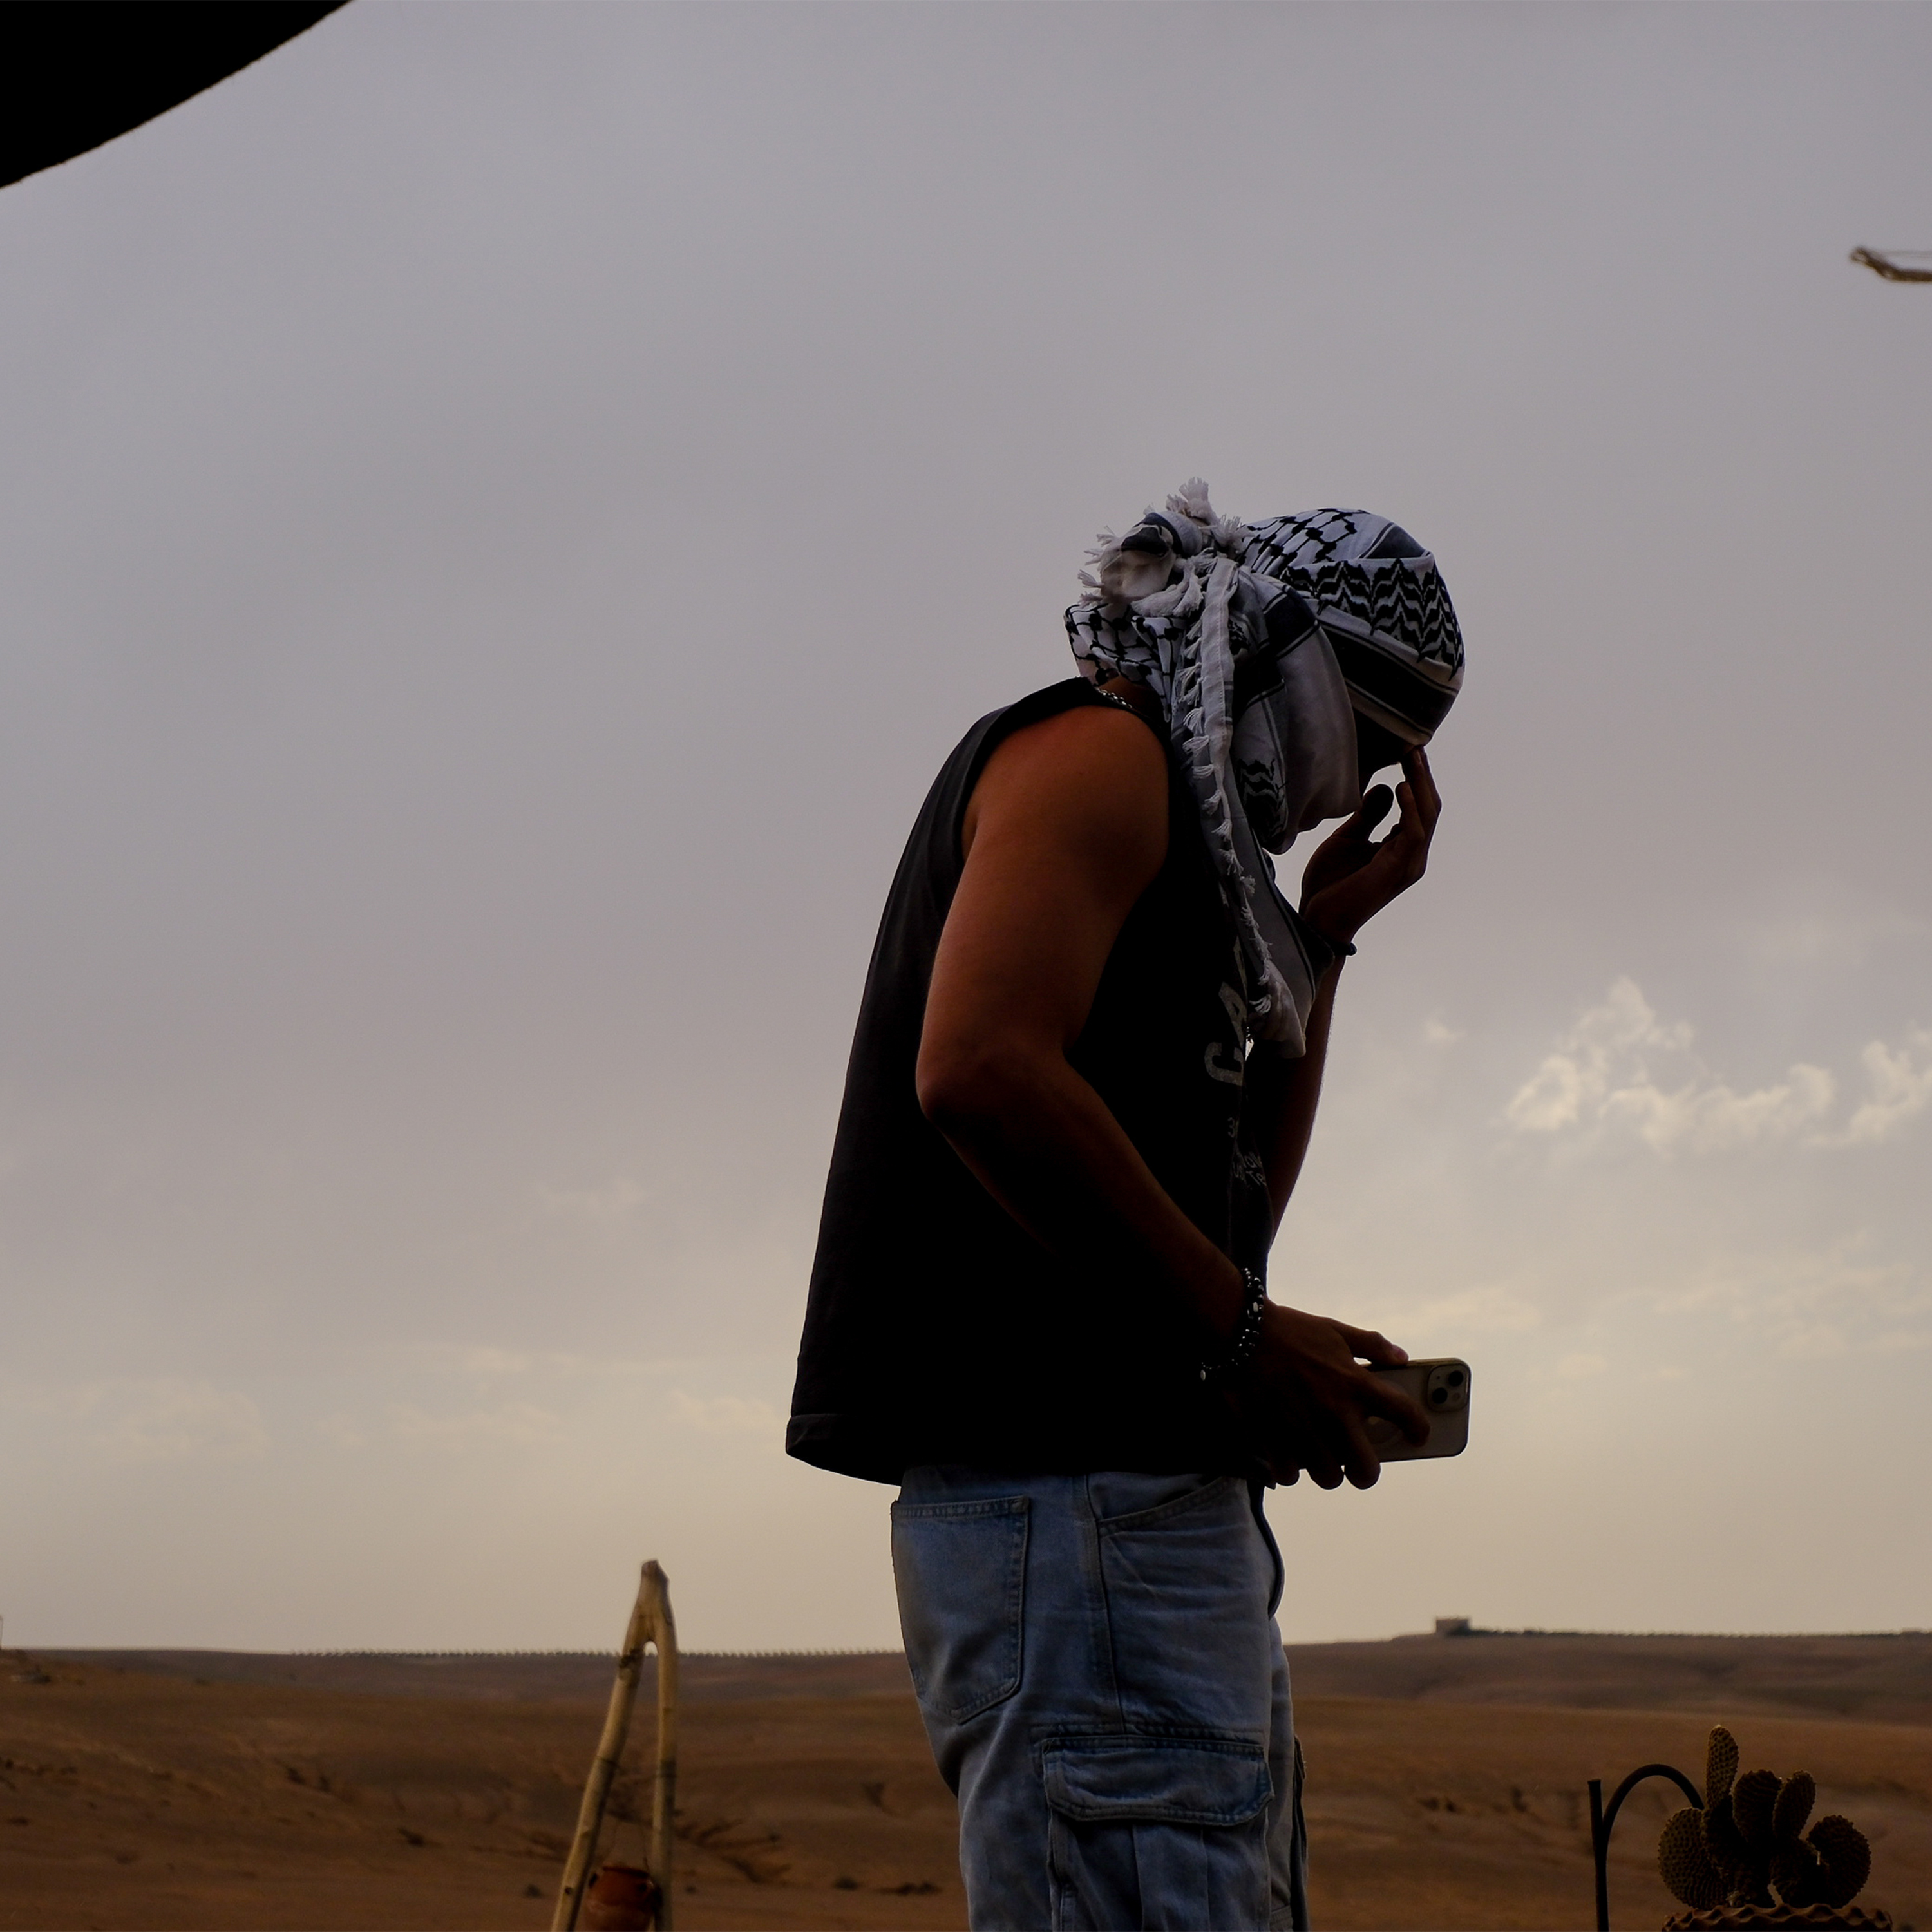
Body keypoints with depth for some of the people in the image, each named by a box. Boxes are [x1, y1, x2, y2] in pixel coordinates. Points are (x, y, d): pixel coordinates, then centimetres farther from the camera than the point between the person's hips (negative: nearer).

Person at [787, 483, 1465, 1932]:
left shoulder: (1195, 846, 27)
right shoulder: (1099, 749, -2)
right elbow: (980, 1066, -20)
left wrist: (1325, 935, 21)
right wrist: (1241, 1329, -14)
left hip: (1158, 1501, 11)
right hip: (1065, 1484, -11)